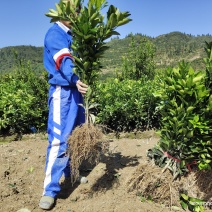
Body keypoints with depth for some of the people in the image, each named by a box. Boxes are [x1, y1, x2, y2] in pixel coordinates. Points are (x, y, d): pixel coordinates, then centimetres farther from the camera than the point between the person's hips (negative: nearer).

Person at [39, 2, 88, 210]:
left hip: (75, 89, 8)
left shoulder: (72, 36, 20)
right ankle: (49, 190, -3)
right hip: (62, 91, -8)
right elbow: (63, 60, -23)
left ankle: (70, 174, 31)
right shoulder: (55, 33, -5)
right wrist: (75, 79, -39)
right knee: (59, 139, -11)